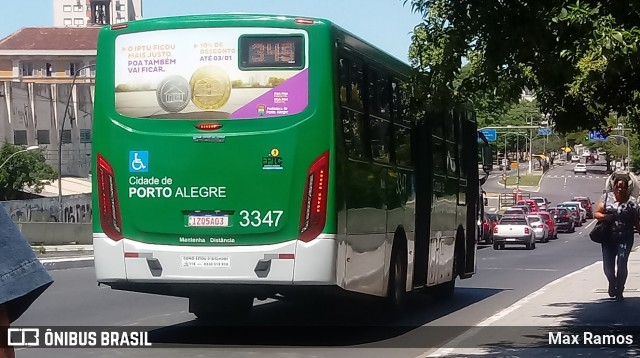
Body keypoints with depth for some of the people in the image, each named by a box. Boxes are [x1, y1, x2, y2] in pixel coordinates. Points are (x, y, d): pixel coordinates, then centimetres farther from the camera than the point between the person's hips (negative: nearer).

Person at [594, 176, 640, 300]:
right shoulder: (607, 197, 5)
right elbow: (597, 213, 5)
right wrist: (605, 217, -14)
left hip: (625, 238, -2)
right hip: (608, 237, 2)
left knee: (622, 265, -9)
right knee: (607, 266, 3)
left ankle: (619, 291, 8)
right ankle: (612, 282, 36)